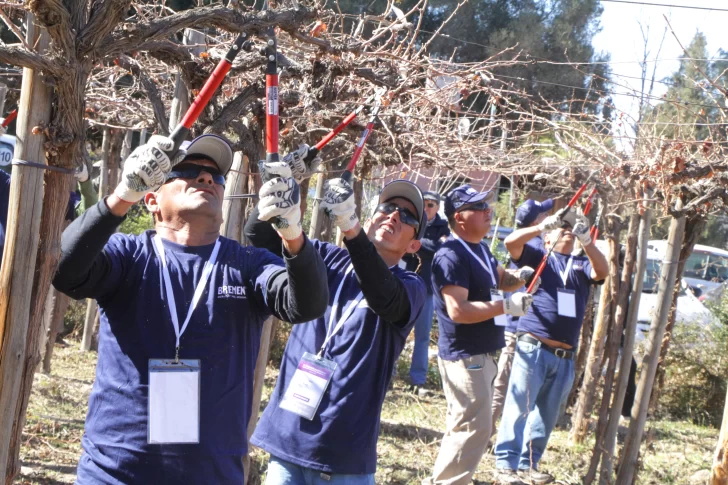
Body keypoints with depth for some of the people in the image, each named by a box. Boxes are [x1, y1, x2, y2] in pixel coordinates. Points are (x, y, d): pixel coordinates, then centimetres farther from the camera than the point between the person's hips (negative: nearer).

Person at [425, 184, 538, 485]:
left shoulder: (480, 249, 10)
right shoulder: (451, 256, -21)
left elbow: (500, 280, 25)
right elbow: (458, 310, -29)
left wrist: (520, 277, 2)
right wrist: (507, 306, -26)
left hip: (481, 355, 10)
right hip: (464, 357, -10)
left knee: (465, 426, 19)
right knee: (473, 429, -8)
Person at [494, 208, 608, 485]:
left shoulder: (581, 265, 16)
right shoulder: (539, 257, 8)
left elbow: (602, 272, -4)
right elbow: (511, 242, -8)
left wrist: (586, 240, -15)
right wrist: (543, 225, -16)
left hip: (565, 358, 5)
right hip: (533, 349, -5)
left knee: (546, 416, 10)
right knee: (518, 409, -5)